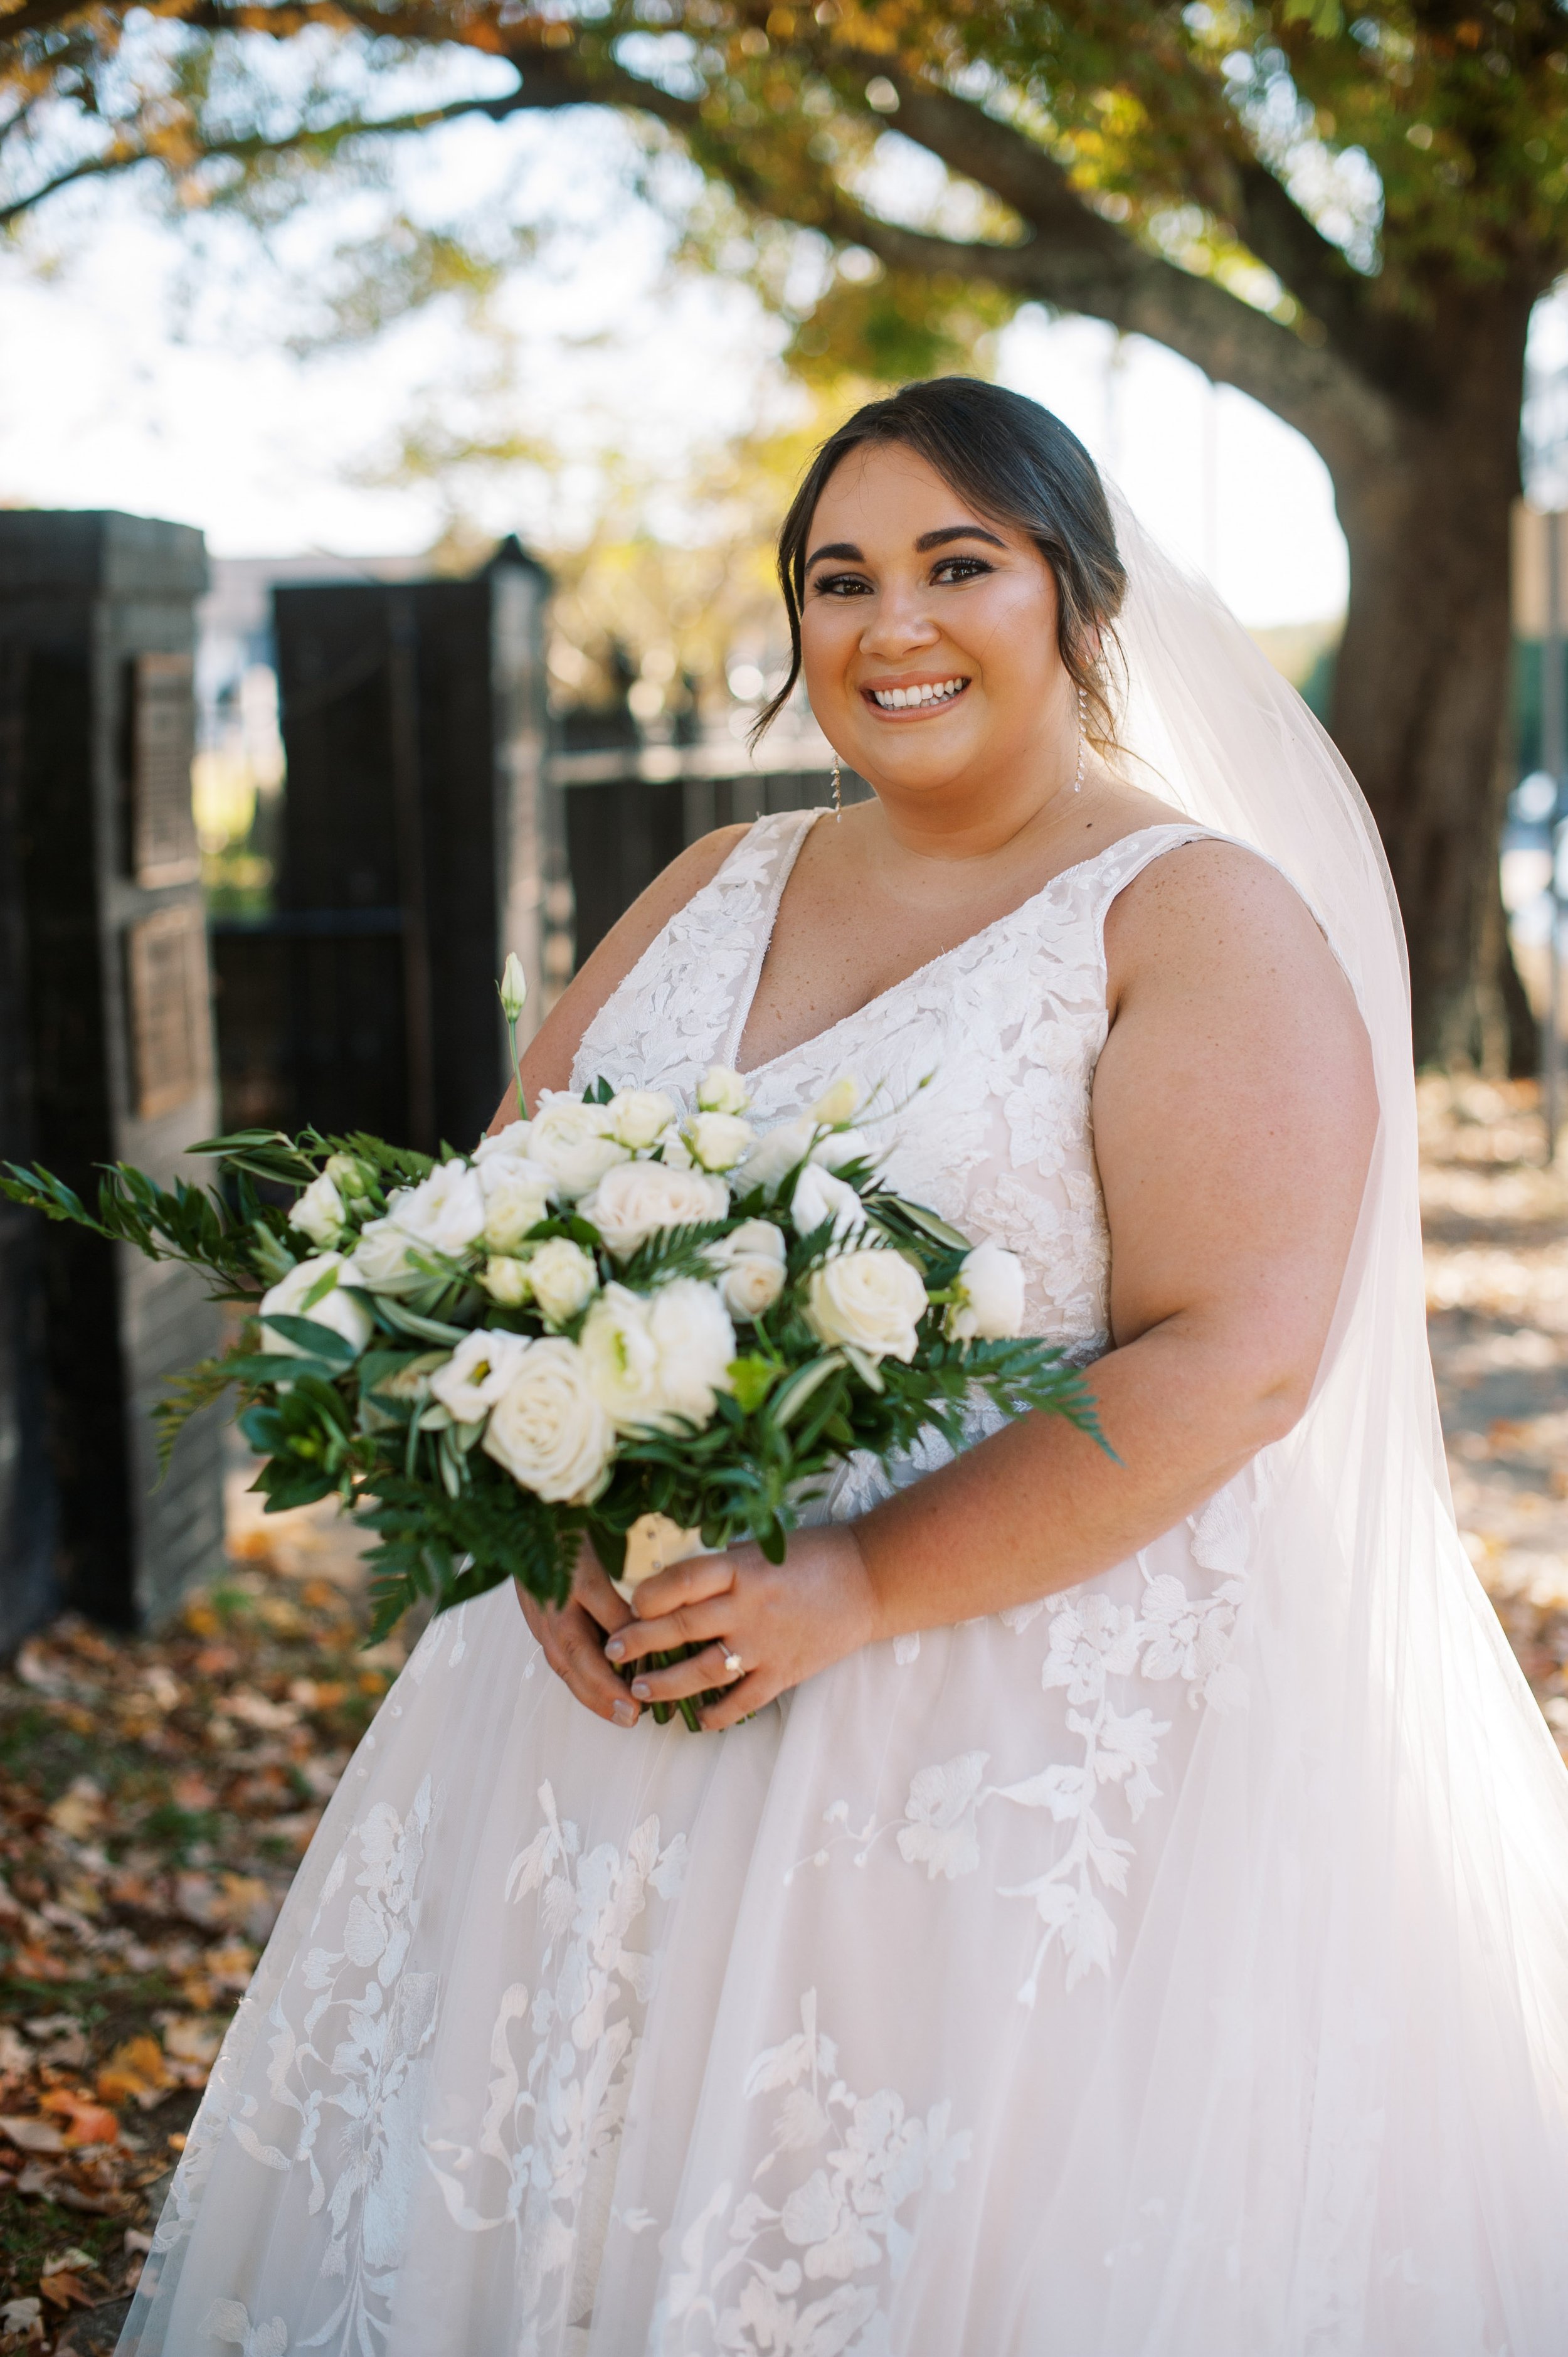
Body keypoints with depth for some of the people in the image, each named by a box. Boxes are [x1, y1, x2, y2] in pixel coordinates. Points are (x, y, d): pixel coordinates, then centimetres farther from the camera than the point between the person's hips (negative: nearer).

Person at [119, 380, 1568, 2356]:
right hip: (625, 1662, 6)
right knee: (517, 2191, 12)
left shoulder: (1207, 919, -7)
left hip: (1037, 1722, -6)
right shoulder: (712, 894, 11)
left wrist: (865, 1590, -23)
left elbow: (1234, 1359, -17)